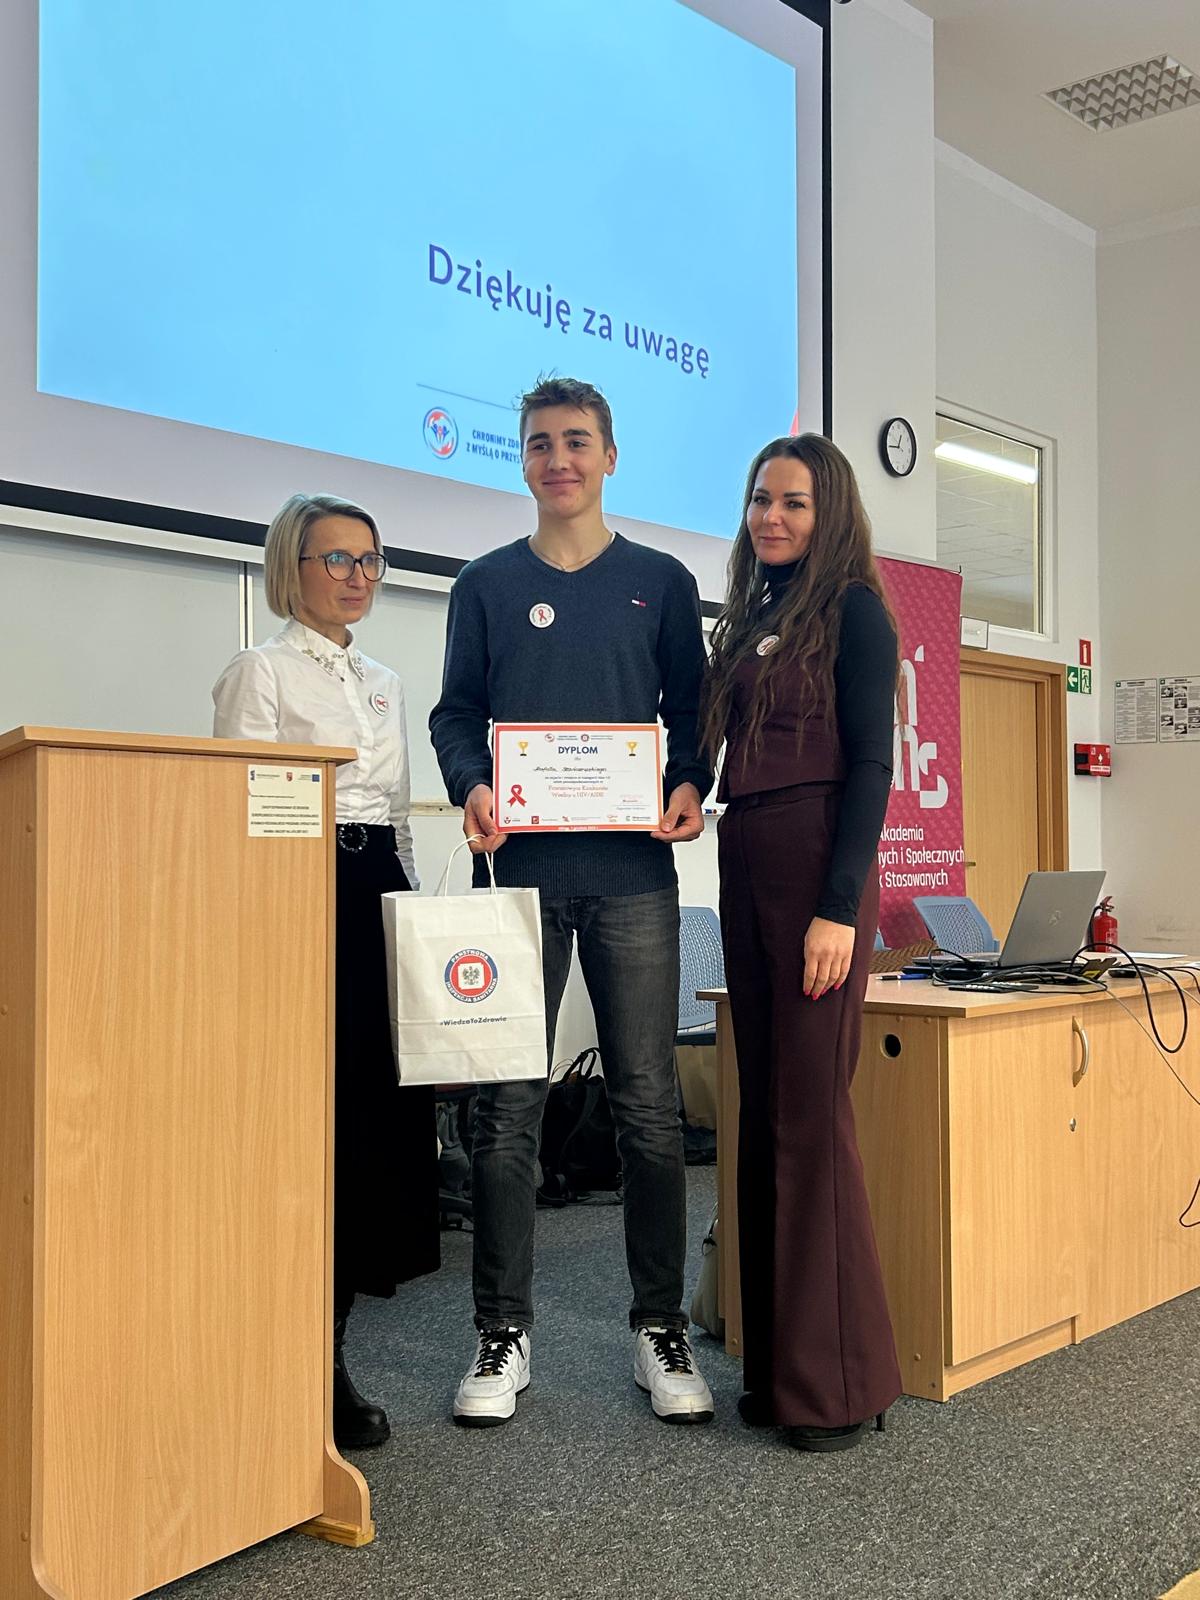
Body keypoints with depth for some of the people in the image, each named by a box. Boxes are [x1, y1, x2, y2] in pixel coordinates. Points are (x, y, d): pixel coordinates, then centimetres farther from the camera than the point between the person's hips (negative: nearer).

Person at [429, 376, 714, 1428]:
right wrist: (472, 788, -11)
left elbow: (692, 710, 11)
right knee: (508, 1106, 2)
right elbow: (457, 713, 9)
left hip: (632, 870, 0)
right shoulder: (487, 584, 13)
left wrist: (691, 786, -9)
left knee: (649, 1104, 2)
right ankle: (503, 1336, 14)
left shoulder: (661, 582, 12)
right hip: (518, 867, 1)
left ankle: (661, 1329, 16)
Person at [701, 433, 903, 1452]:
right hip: (746, 869, 8)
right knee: (764, 1114, 8)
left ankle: (839, 1380, 4)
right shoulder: (748, 619, 19)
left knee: (809, 1111, -7)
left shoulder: (852, 609, -2)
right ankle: (779, 1365, 18)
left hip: (817, 869, -8)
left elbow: (871, 764, -10)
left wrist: (840, 906, -17)